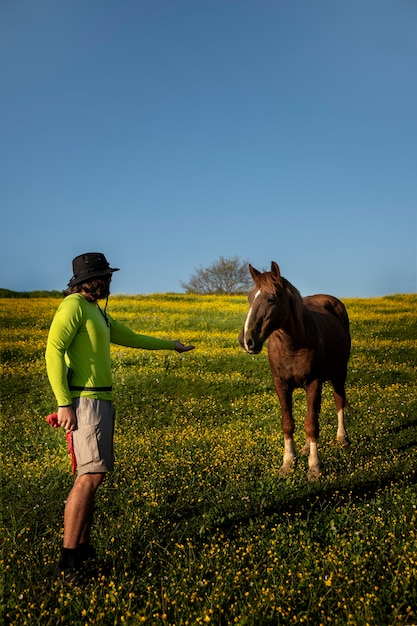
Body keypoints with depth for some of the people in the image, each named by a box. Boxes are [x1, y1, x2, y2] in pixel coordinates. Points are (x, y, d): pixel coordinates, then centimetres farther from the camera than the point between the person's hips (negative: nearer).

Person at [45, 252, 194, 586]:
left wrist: (170, 345, 44)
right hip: (85, 401, -10)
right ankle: (67, 561, -8)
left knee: (92, 475, 11)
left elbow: (131, 338, 33)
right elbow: (53, 351, -18)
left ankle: (83, 547, 20)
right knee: (91, 475, -13)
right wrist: (64, 403, -23)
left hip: (100, 399, 10)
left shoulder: (97, 312, 20)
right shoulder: (74, 305, -8)